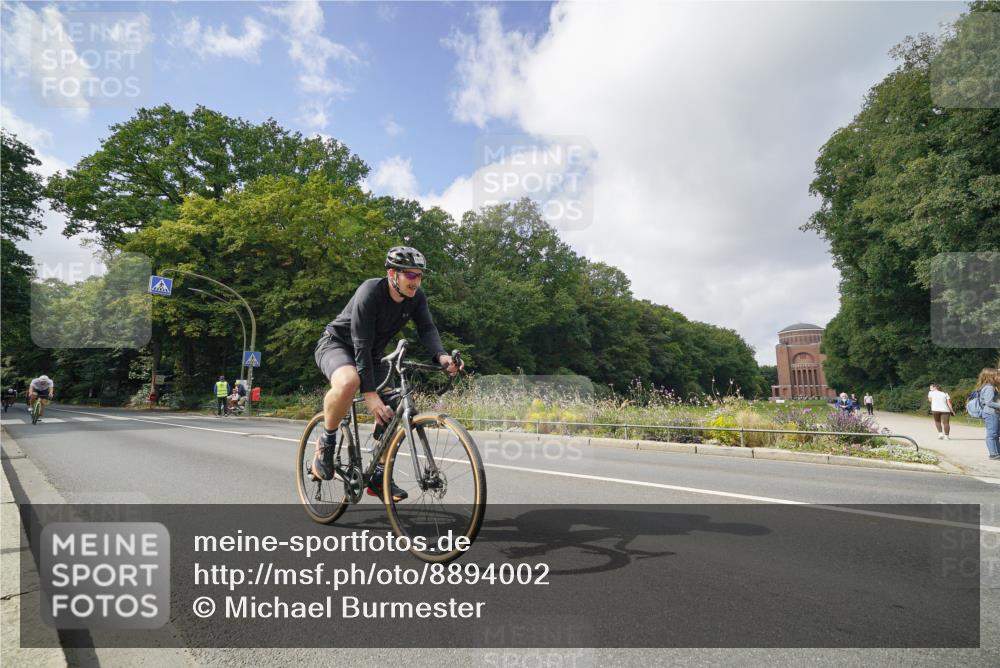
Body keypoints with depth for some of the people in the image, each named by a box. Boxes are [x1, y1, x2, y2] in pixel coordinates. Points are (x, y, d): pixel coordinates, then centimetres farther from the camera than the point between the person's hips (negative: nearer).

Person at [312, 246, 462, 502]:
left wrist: (441, 356, -41)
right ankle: (326, 442, -14)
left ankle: (379, 476, 6)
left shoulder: (416, 297, -11)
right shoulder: (369, 292, -29)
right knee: (348, 383, -40)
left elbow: (426, 328, -18)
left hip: (371, 354, 7)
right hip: (336, 344, -7)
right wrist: (370, 394, -37)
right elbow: (361, 346, -32)